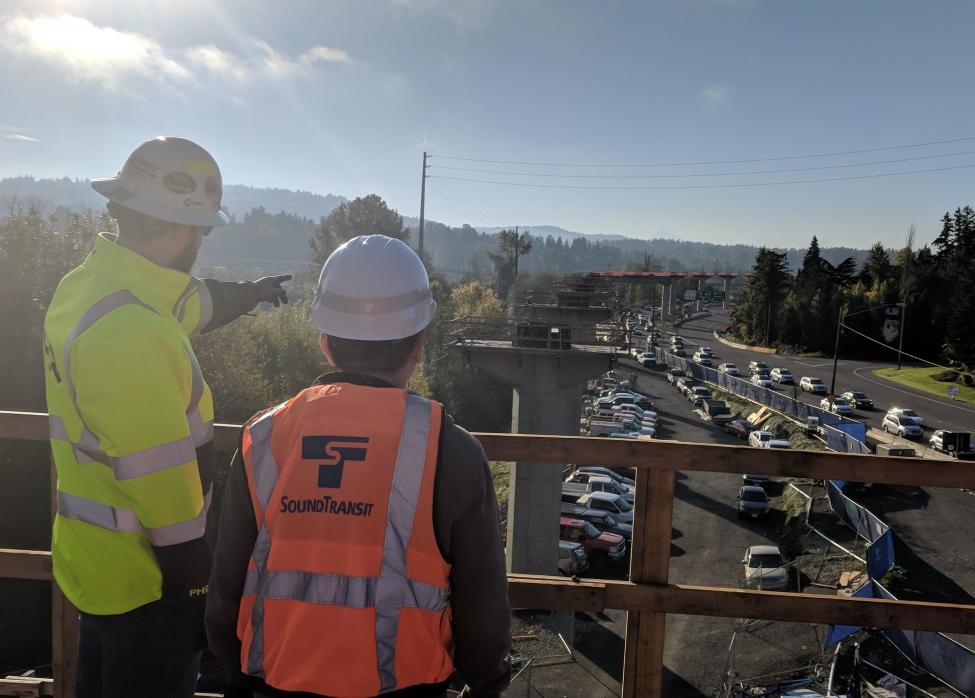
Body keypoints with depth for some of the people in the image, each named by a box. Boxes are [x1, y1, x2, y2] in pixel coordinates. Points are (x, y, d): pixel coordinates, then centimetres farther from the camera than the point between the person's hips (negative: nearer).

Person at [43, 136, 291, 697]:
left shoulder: (88, 286, -1)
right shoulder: (130, 334, -31)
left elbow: (188, 303, 20)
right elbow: (165, 487, -28)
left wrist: (250, 293, 36)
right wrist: (198, 593, -17)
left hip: (97, 560, 9)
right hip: (143, 578, -9)